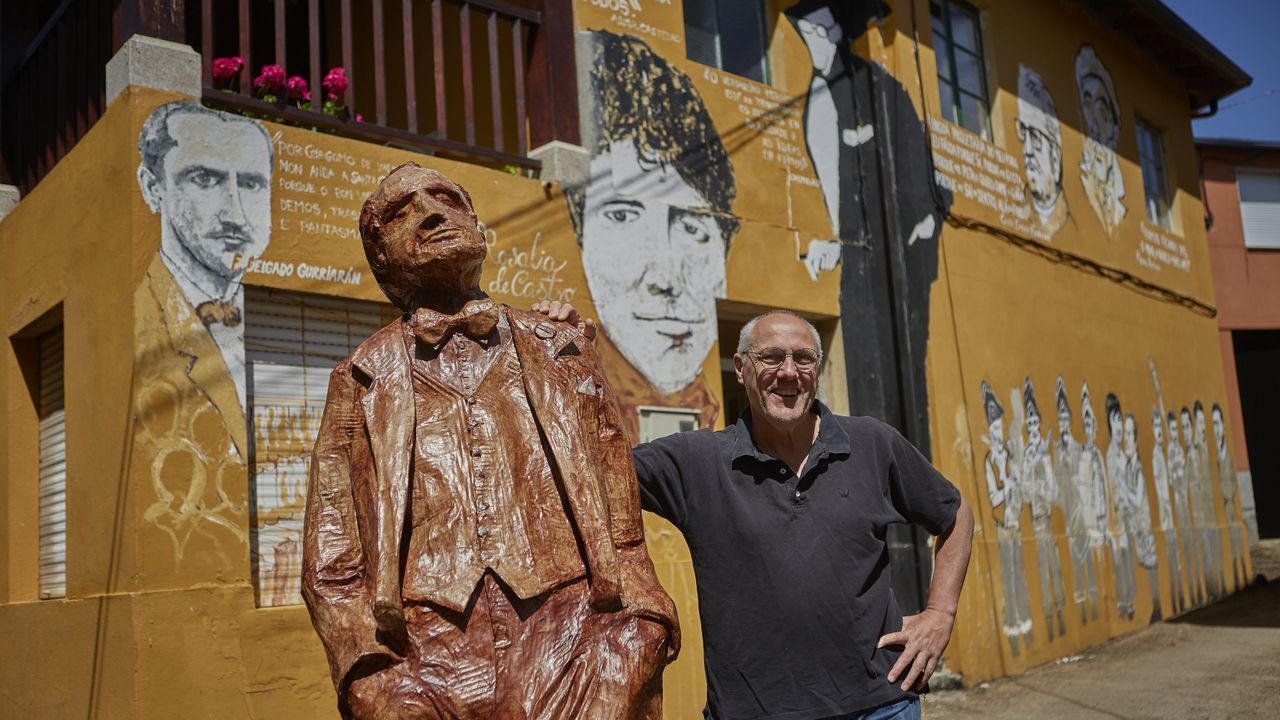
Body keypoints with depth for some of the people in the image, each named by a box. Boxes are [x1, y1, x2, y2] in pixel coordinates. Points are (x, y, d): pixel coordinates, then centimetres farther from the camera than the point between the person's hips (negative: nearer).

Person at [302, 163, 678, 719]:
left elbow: (619, 526, 12)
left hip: (566, 642, 1)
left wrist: (639, 625, -2)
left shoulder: (559, 353, 13)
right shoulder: (363, 378, 10)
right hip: (430, 666, 0)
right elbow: (330, 559, 6)